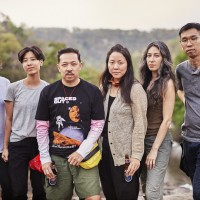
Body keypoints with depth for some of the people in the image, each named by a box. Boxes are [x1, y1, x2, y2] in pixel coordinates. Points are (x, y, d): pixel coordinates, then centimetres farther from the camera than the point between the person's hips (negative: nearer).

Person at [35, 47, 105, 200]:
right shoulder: (48, 92, 3)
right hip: (56, 158, 1)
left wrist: (82, 152, -10)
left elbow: (97, 125, 0)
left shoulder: (92, 91, 1)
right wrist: (45, 158, 0)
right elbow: (42, 127, 6)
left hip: (85, 156, -1)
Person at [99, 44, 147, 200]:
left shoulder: (135, 89, -11)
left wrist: (136, 156, -17)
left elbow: (140, 124, -13)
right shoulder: (104, 87, 8)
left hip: (125, 154, -6)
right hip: (105, 152, 6)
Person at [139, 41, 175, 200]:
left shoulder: (167, 83, -10)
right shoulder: (146, 81, 8)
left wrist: (155, 149, -15)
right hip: (143, 139, 7)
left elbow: (166, 120, -14)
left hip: (159, 141, -7)